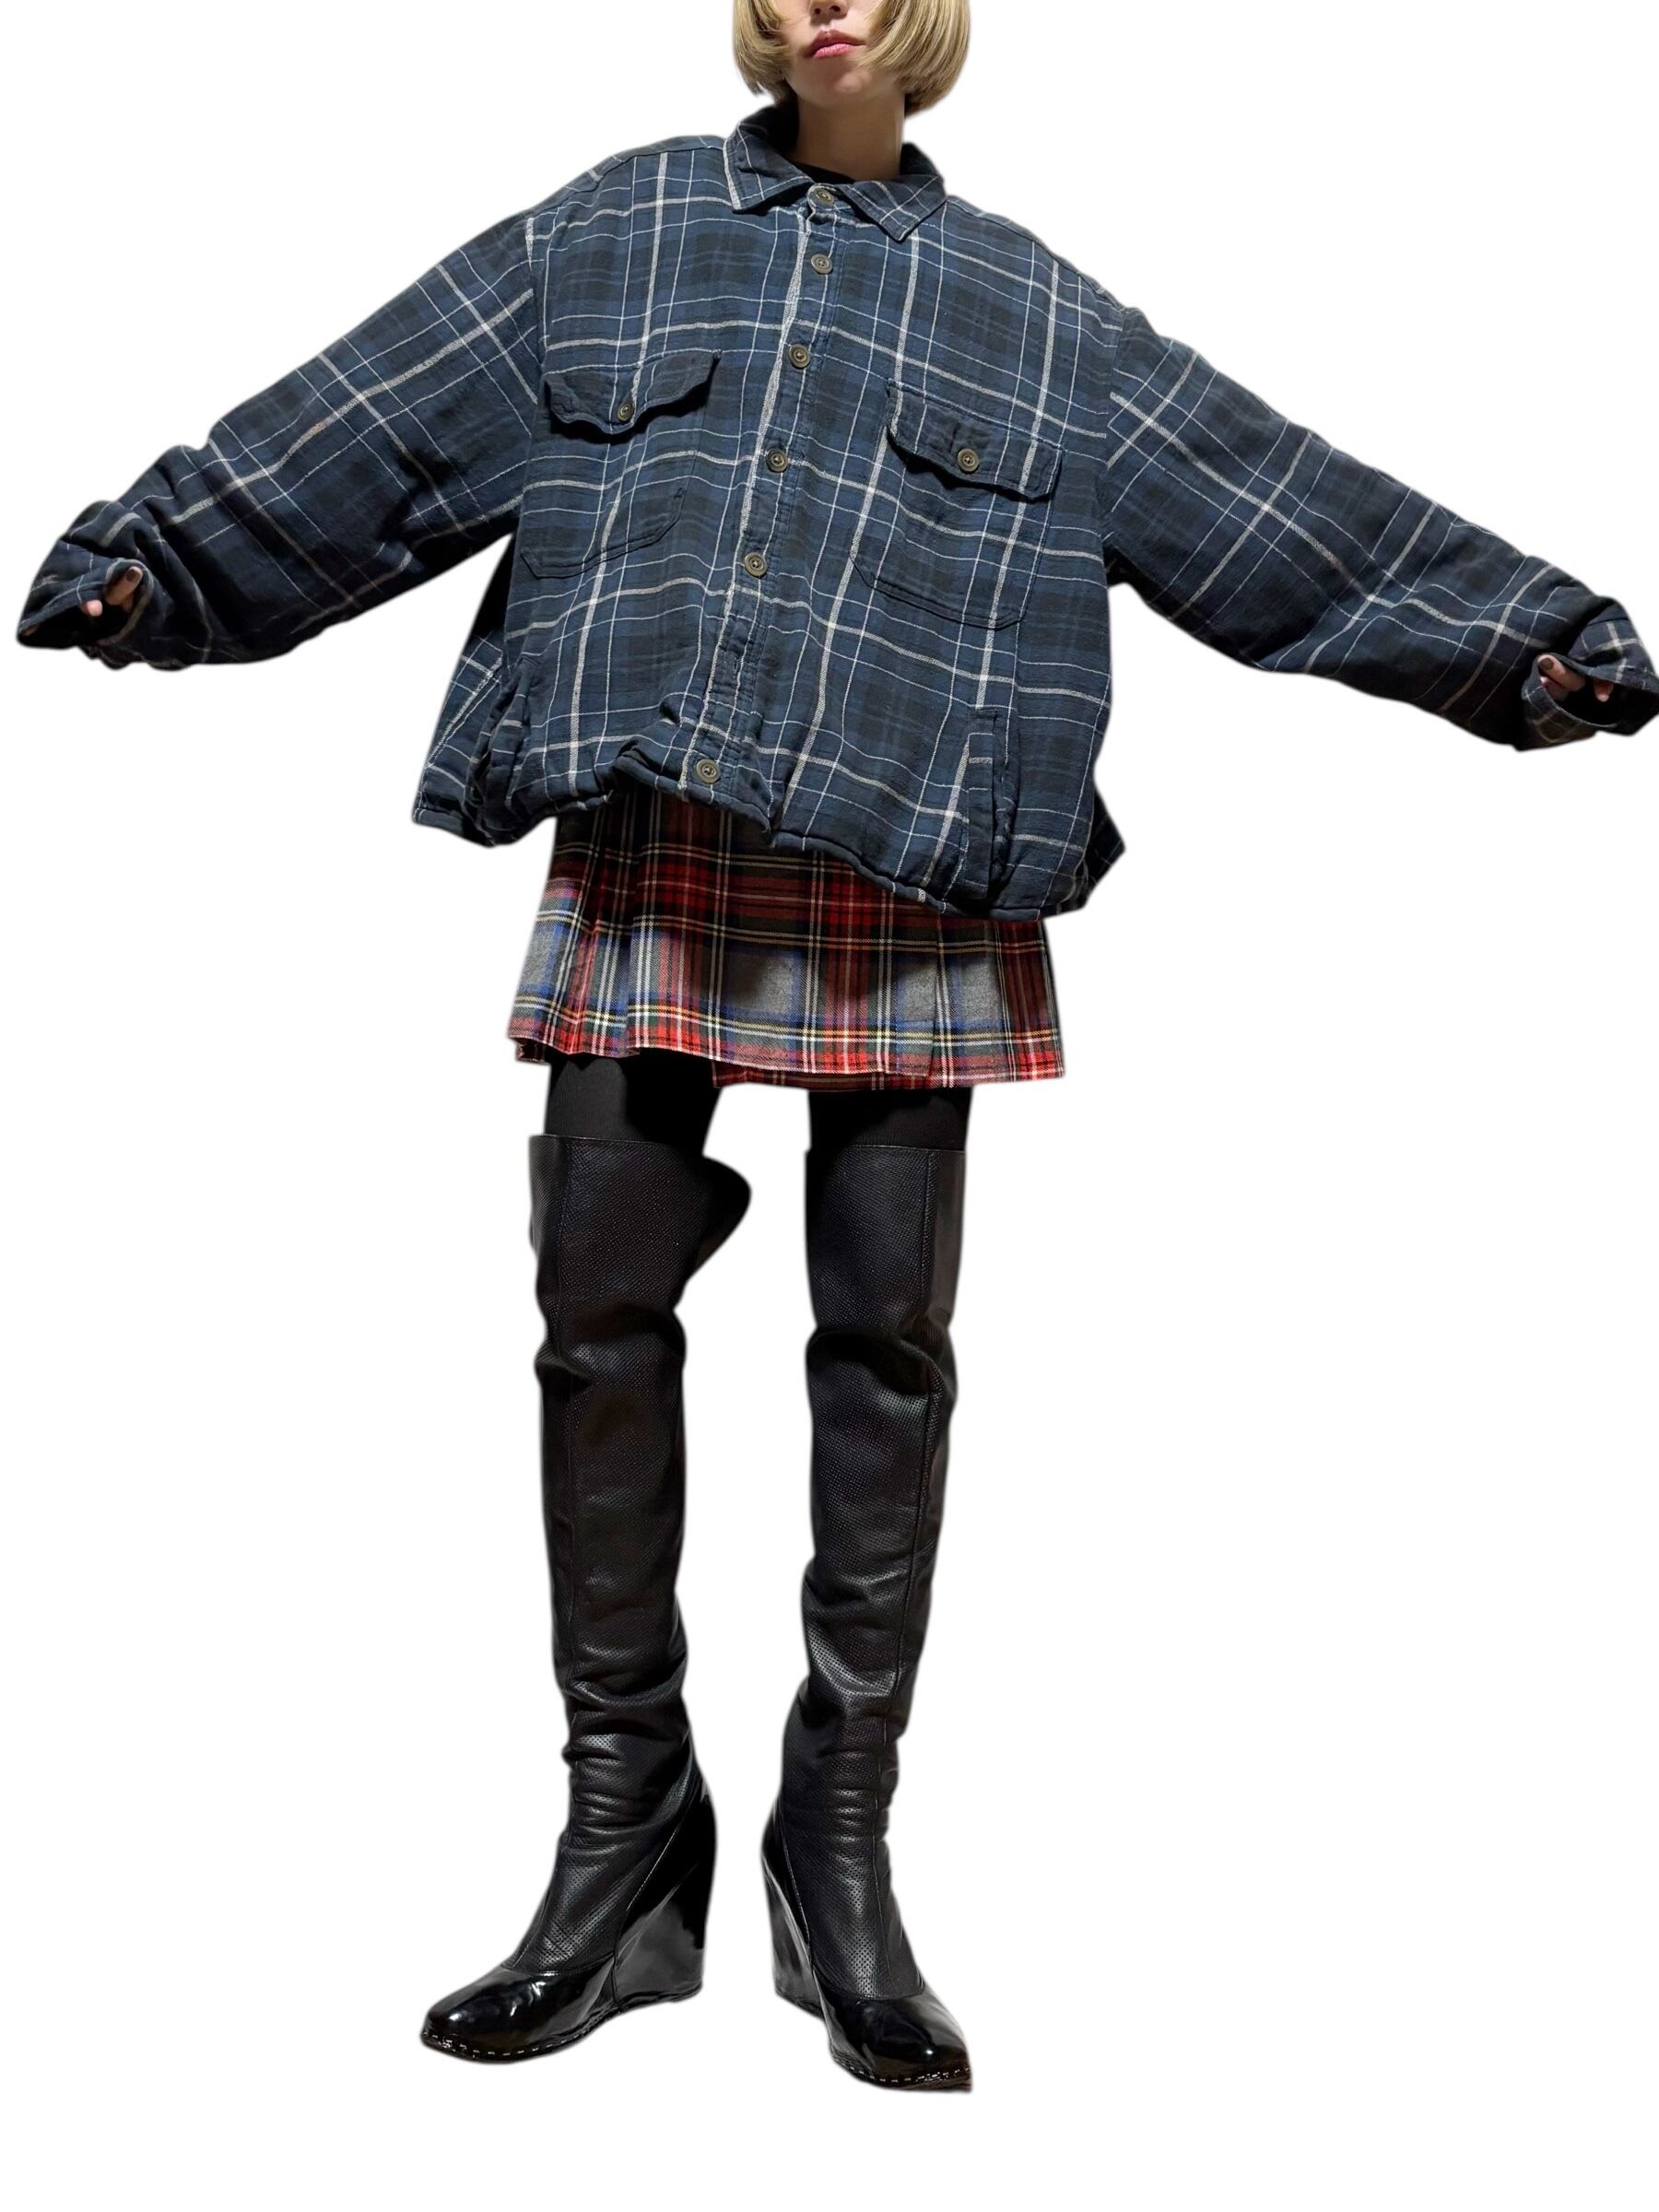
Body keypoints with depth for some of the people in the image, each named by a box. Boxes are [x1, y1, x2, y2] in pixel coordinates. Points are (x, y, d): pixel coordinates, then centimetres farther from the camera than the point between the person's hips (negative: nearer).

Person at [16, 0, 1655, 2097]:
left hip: (906, 888, 0)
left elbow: (1293, 518, 10)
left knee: (888, 1338, 1)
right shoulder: (608, 235, 15)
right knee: (602, 1323, 0)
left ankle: (845, 1847, 15)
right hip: (646, 867, 1)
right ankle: (621, 1837, 13)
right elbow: (357, 440, 11)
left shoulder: (1035, 314, 14)